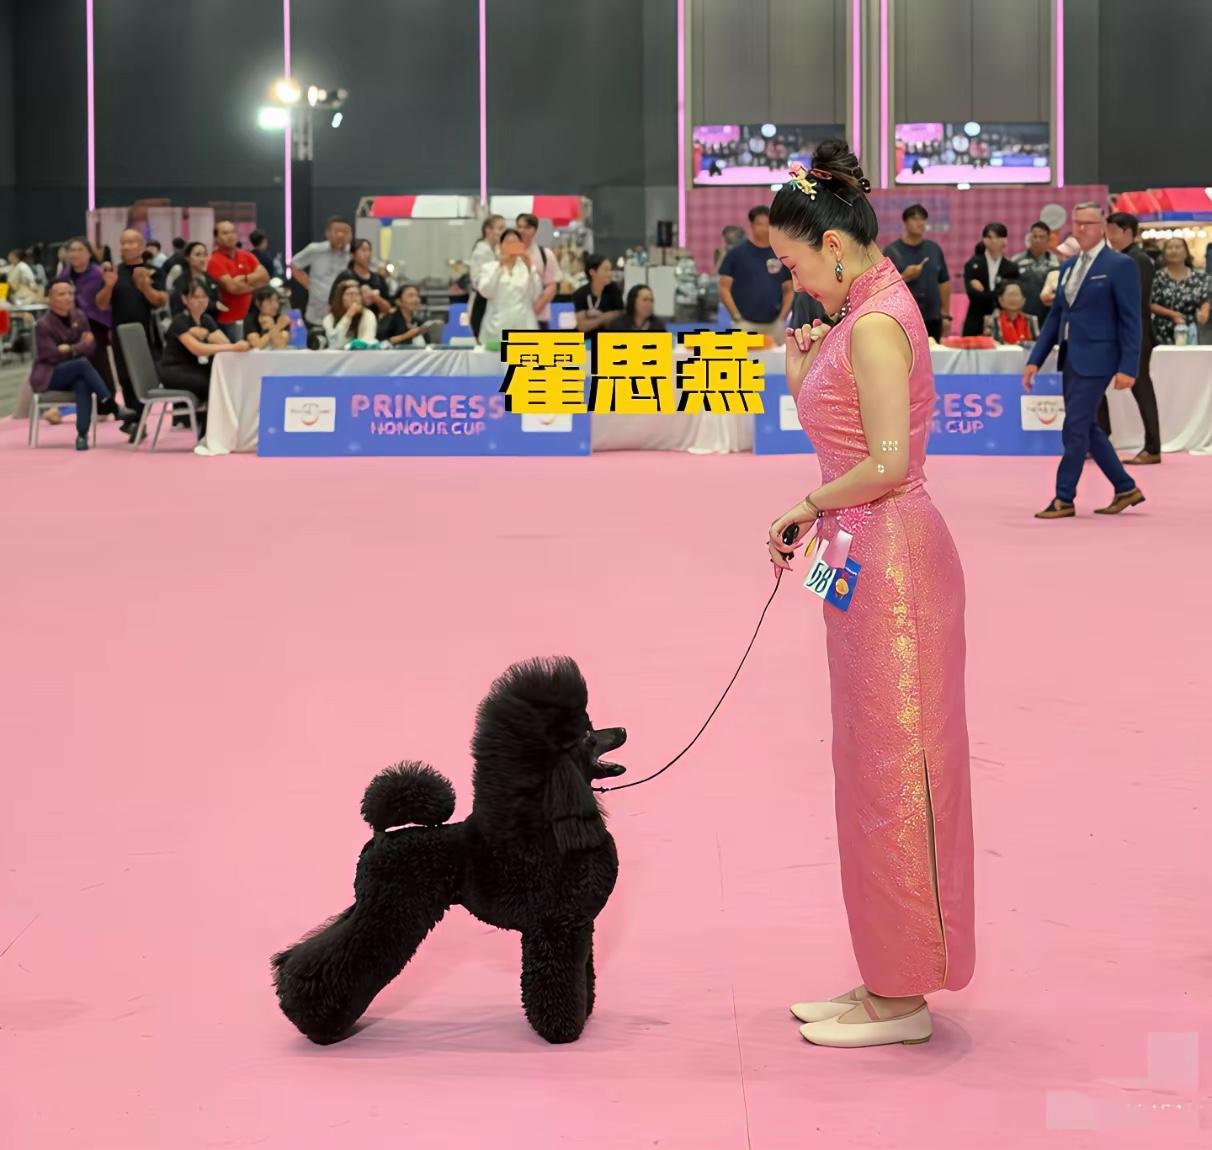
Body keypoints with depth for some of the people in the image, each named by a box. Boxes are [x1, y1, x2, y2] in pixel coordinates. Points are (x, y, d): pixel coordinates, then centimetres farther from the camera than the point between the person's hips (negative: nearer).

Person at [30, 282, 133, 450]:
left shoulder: (79, 317, 4)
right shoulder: (43, 325, -12)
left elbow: (90, 348, 2)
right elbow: (53, 355, -18)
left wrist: (69, 349, -14)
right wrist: (79, 347, -13)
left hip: (75, 373, 4)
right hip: (48, 375, -4)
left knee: (83, 384, -33)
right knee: (83, 363, -32)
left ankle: (82, 434, -36)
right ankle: (112, 406, -32)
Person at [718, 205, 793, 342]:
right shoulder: (736, 254, 0)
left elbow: (788, 290, 13)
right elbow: (724, 288, -1)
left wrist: (783, 317, 0)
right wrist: (736, 317, -9)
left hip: (774, 325, 4)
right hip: (745, 324, -3)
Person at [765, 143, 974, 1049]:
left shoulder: (875, 326, -16)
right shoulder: (862, 318, 14)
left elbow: (886, 464, -23)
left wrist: (809, 506, -9)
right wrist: (802, 376, 9)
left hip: (891, 560, -10)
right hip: (868, 563, 10)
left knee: (891, 775, -3)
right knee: (871, 771, 15)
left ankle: (901, 999, 7)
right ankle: (888, 982, 24)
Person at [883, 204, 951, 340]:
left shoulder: (934, 249, 11)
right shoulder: (891, 251, -1)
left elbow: (944, 282, 14)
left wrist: (946, 315, 10)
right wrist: (904, 277, -20)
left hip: (933, 319, 4)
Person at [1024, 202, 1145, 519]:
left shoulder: (1119, 265, -8)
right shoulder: (1069, 266, 13)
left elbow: (1131, 320, -10)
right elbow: (1056, 316, 16)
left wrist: (1127, 367, -16)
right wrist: (1036, 360, 11)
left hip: (1096, 359, -8)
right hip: (1071, 358, 8)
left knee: (1075, 428, -7)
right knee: (1086, 428, 12)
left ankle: (1064, 499, 1)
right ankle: (1125, 489, 23)